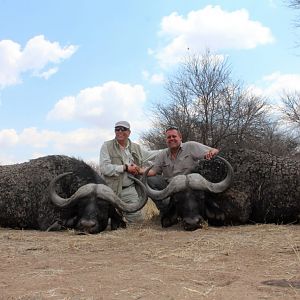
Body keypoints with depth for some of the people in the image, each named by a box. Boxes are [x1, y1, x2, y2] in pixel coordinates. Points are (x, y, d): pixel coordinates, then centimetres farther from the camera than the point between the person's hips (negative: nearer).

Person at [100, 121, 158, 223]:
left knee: (138, 220, -2)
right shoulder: (107, 146, -1)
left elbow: (151, 154, 26)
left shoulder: (136, 148, 13)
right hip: (111, 190, -3)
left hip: (129, 190, 3)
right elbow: (104, 168, -12)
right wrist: (125, 167, -13)